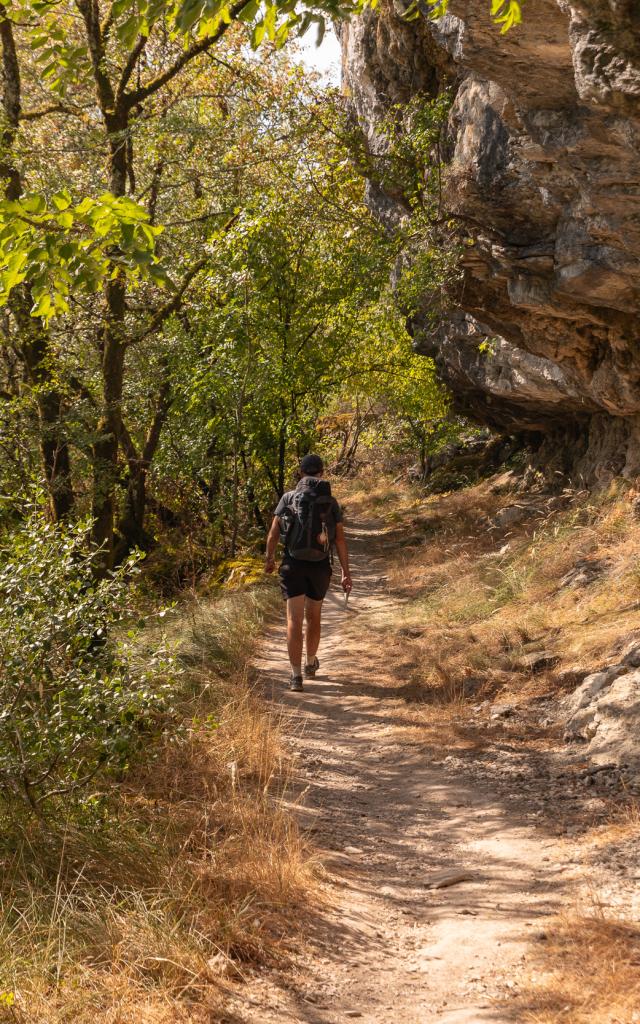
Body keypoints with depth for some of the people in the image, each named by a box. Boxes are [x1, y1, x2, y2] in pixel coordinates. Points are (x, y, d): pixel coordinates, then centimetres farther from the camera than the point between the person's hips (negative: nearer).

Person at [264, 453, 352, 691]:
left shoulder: (288, 498, -1)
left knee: (295, 620, -3)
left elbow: (273, 533, 0)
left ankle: (296, 675, -10)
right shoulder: (331, 502, 1)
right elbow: (340, 540, -4)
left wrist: (269, 558, 17)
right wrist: (346, 573, 0)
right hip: (320, 566, 1)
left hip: (293, 565, -1)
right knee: (313, 616, 20)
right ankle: (311, 664, 37)